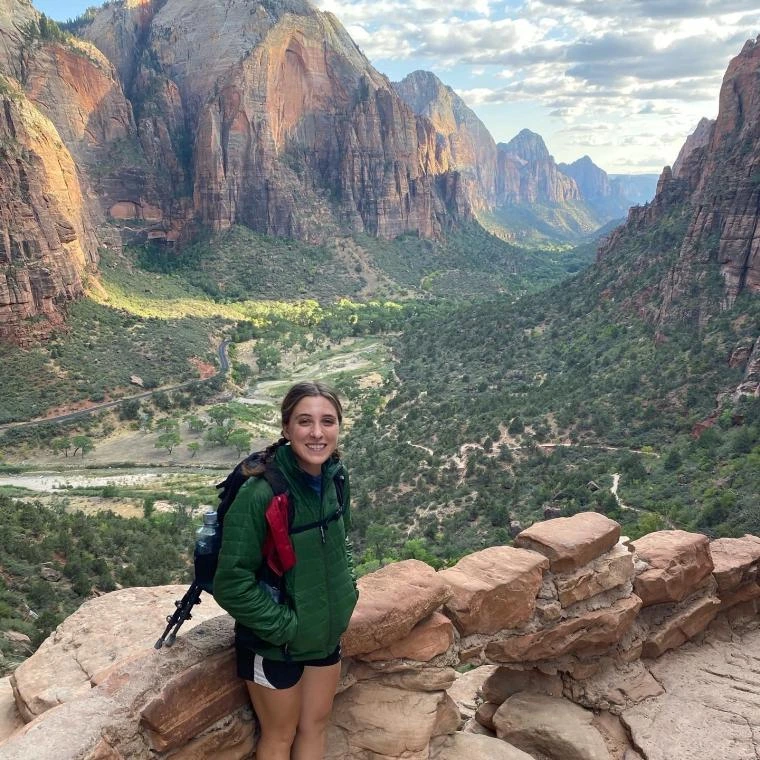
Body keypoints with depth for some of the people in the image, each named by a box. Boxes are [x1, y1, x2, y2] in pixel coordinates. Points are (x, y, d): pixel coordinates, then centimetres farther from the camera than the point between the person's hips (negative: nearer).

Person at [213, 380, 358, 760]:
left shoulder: (336, 478, -8)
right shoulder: (260, 493, -29)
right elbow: (231, 584, -24)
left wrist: (346, 590, 1)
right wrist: (283, 625, -20)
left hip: (327, 631, 6)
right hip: (274, 643, -6)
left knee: (315, 725, 23)